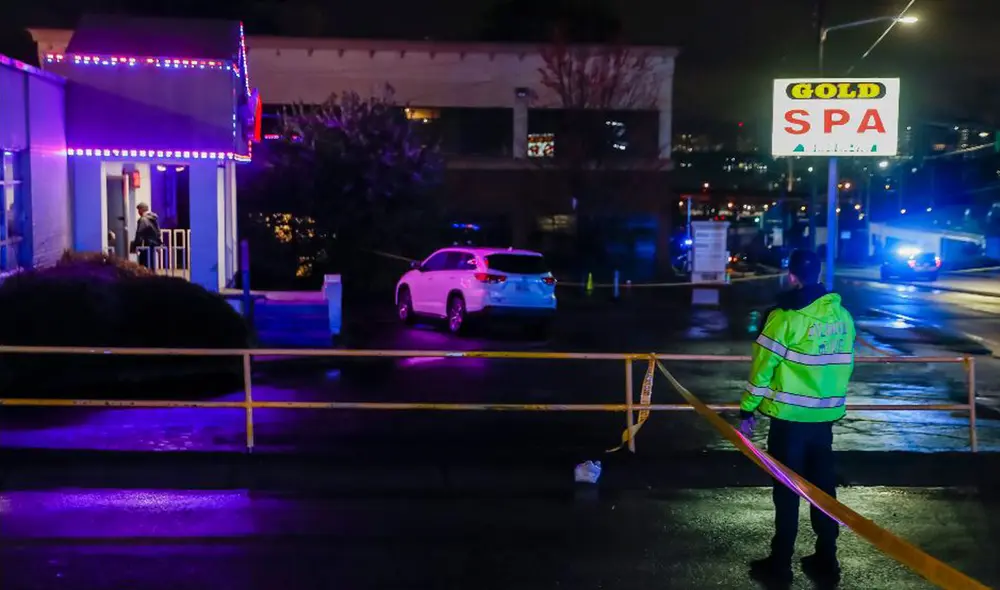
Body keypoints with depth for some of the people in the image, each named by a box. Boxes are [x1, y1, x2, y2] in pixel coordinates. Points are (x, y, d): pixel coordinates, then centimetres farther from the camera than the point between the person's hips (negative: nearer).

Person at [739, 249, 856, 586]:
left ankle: (780, 566, 12)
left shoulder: (786, 316, -13)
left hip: (790, 416, -5)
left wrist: (747, 410, -3)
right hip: (826, 416, 5)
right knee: (823, 487, 14)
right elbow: (845, 365, 12)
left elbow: (764, 366, -11)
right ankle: (826, 563, 22)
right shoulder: (842, 315, 5)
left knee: (787, 490, 3)